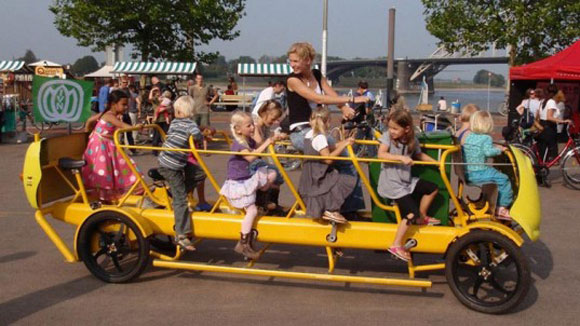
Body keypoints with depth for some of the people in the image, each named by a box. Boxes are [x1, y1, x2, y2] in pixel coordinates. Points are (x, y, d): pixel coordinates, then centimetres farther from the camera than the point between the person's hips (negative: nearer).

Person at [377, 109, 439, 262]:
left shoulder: (412, 141, 1)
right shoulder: (387, 136, -13)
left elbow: (419, 155, 19)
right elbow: (381, 154, -27)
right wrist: (401, 157, -35)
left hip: (407, 181, 7)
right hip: (391, 184, -7)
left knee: (432, 188, 15)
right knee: (411, 212, -17)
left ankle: (422, 217, 32)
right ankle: (396, 246, -10)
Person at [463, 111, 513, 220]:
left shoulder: (468, 137, 11)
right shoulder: (486, 138, -10)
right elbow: (488, 152, -24)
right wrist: (499, 149, -8)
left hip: (468, 174, 8)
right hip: (480, 173, -8)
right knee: (504, 180, 1)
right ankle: (502, 208, 2)